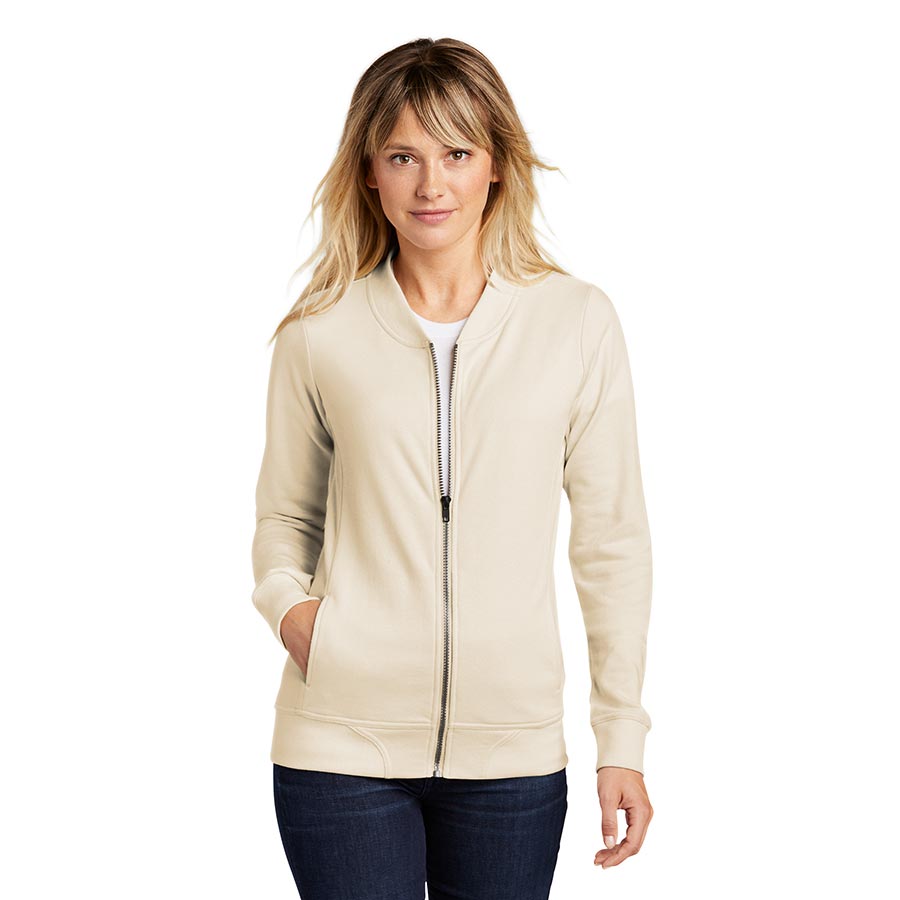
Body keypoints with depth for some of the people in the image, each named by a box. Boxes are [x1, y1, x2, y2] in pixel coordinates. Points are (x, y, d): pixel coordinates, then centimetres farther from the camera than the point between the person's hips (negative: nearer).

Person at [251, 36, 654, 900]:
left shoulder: (578, 322, 0)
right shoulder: (320, 334, 2)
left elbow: (612, 539, 4)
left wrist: (622, 738, 3)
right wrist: (286, 602, -6)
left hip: (512, 747, 0)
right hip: (344, 743, 0)